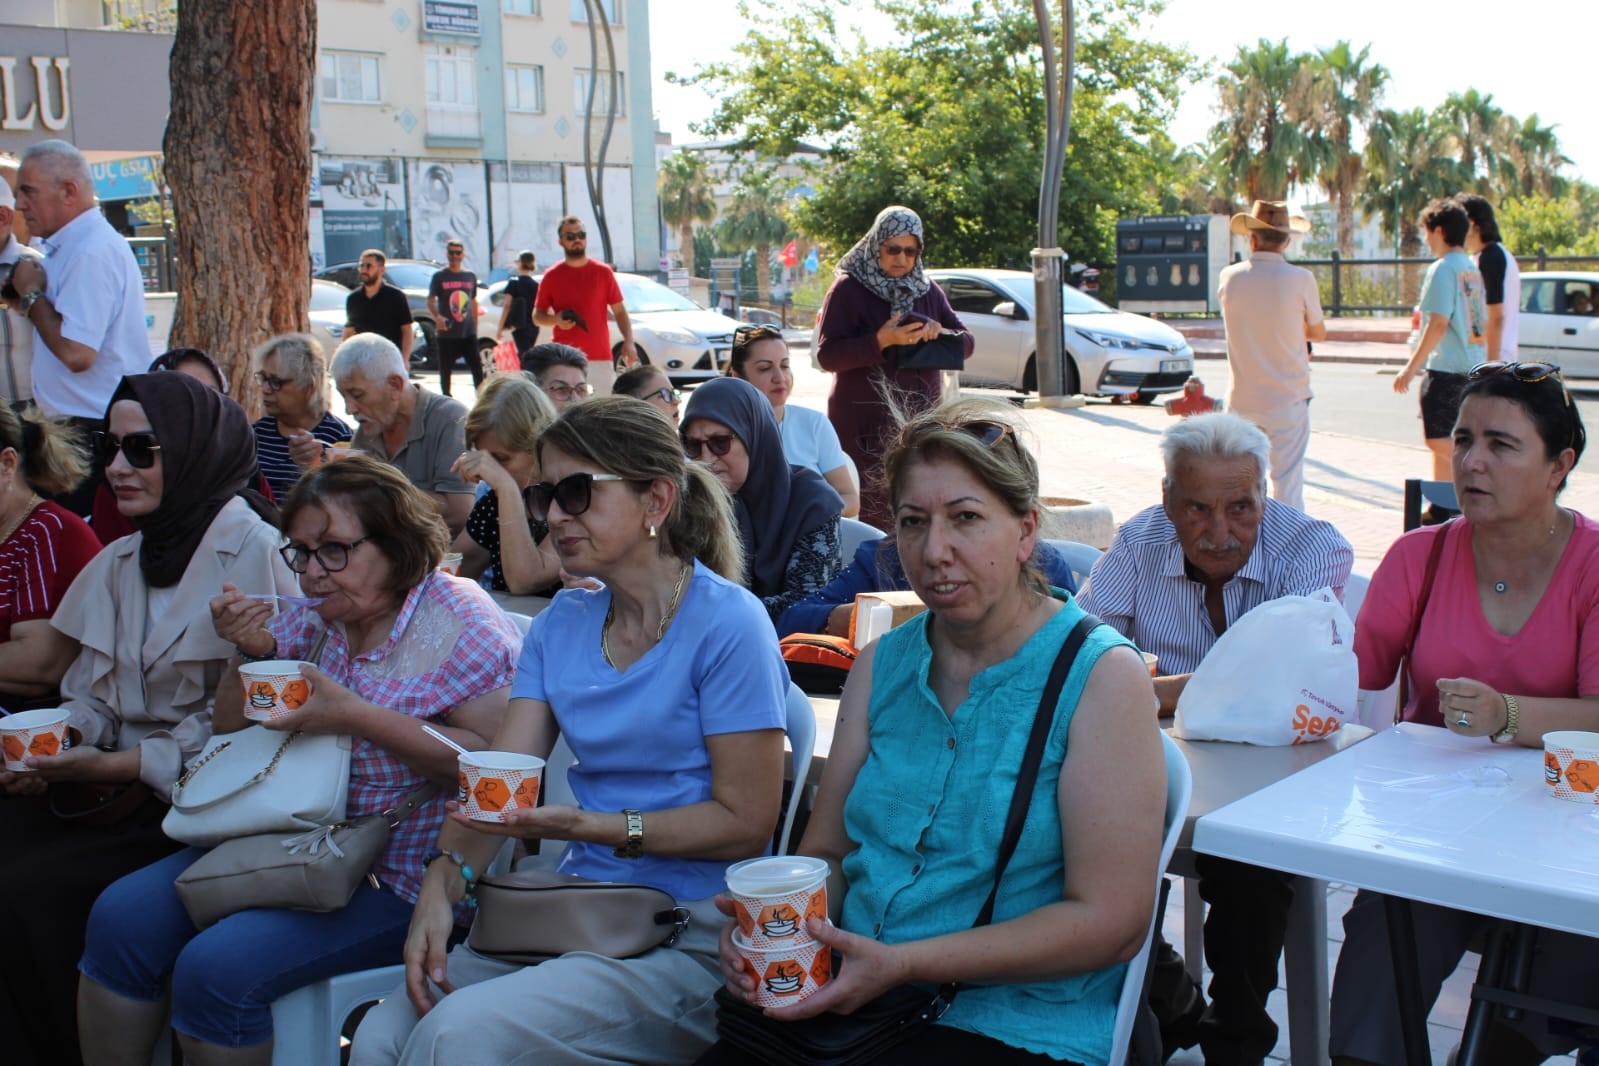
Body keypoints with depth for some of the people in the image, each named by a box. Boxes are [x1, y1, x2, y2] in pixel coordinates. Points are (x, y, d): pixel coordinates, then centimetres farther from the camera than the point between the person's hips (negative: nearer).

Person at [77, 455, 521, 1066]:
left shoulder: (458, 622, -11)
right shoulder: (308, 621, 9)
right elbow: (232, 734, 17)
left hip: (401, 878, -8)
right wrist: (249, 655, -4)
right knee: (121, 918, -5)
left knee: (217, 968, -23)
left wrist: (357, 716, -23)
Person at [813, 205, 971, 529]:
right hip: (865, 425, -5)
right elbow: (826, 355, -9)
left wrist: (939, 333, -11)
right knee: (873, 510, -10)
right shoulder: (848, 289, -1)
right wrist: (881, 341, -22)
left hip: (922, 418, 5)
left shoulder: (928, 291, 14)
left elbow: (966, 343, 12)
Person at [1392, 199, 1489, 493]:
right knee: (1440, 439, 14)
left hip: (1447, 367, -9)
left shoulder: (1443, 269, -13)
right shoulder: (1473, 269, 13)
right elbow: (1484, 325, 16)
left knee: (1437, 439, -8)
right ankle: (1440, 507, 17)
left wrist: (1411, 367, -17)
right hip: (1473, 366, 9)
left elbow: (1439, 324, -19)